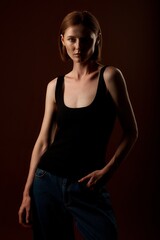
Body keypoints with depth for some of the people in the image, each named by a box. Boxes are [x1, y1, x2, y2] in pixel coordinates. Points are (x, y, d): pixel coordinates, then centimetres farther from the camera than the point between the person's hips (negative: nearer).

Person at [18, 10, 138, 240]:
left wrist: (108, 170, -12)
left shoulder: (109, 76, -5)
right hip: (48, 180, 3)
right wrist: (27, 192, 5)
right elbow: (43, 142, 7)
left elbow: (131, 132, -2)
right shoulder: (55, 85, 5)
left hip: (87, 185, -3)